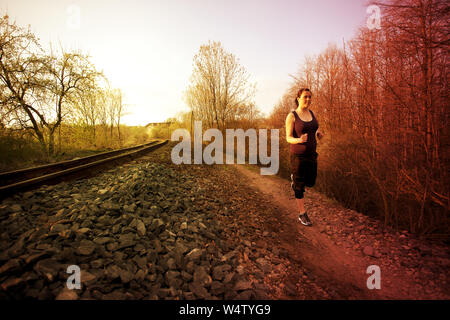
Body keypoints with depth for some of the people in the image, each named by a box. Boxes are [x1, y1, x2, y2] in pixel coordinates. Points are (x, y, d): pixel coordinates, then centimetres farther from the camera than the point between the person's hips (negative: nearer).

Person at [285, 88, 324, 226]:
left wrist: (319, 134, -4)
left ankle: (295, 179, 44)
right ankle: (302, 214, 15)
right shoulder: (291, 116, -12)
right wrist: (299, 140, -34)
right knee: (300, 185, 2)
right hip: (298, 155, -6)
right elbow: (288, 138, -12)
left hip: (311, 153, 6)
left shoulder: (311, 113, 7)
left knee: (311, 182, 12)